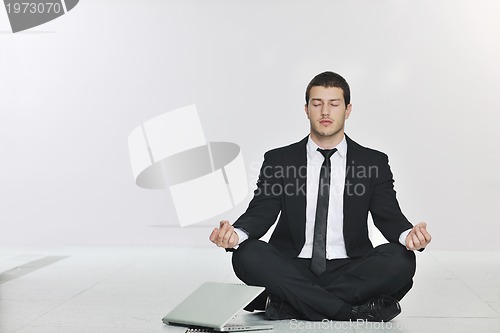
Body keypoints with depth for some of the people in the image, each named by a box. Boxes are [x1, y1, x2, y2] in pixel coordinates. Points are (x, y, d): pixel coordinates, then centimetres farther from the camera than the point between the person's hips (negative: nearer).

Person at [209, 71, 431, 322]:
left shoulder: (374, 162, 9)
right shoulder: (278, 160, 8)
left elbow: (390, 217, 1)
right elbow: (260, 213, -2)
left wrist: (408, 235, -24)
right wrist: (236, 233, -25)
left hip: (348, 270, 1)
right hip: (292, 270, 0)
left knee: (400, 259, -27)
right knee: (247, 253, -28)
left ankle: (288, 303, -23)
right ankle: (359, 311, -26)